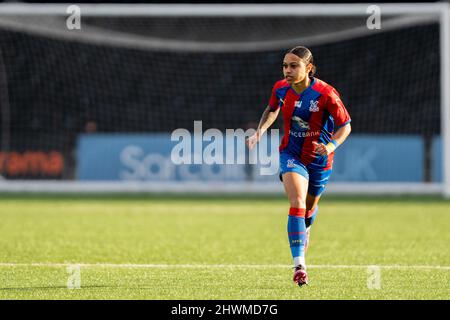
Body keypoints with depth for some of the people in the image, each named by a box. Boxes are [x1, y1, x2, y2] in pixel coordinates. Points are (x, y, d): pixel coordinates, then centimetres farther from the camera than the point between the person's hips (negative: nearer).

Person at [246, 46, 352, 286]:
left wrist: (331, 145, -32)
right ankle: (299, 264, -28)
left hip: (319, 159, -1)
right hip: (291, 154, 1)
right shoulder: (280, 89, -10)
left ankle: (305, 228, 60)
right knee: (297, 202, -21)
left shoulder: (326, 94, -23)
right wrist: (259, 132, -4)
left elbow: (345, 125, -14)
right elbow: (272, 110, 12)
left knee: (310, 206, 21)